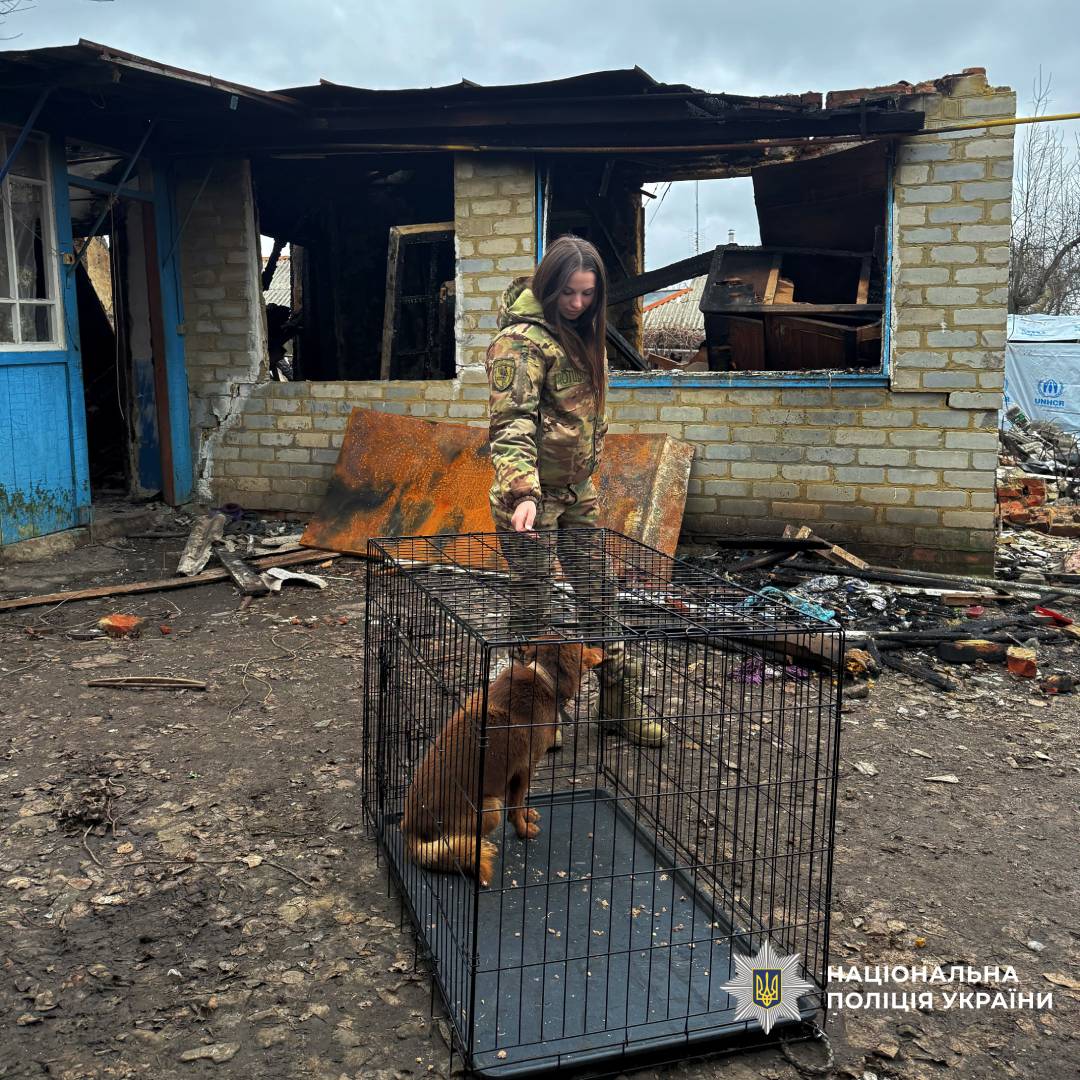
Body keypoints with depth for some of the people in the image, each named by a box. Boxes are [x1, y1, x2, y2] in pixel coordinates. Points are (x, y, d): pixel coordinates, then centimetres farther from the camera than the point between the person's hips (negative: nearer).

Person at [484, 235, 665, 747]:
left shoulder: (581, 331, 9)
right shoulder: (522, 339, -18)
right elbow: (511, 423, -28)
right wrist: (522, 494, -39)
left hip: (576, 489, 8)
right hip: (531, 493, -8)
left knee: (599, 595, 12)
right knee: (533, 604, 3)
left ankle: (620, 703, 23)